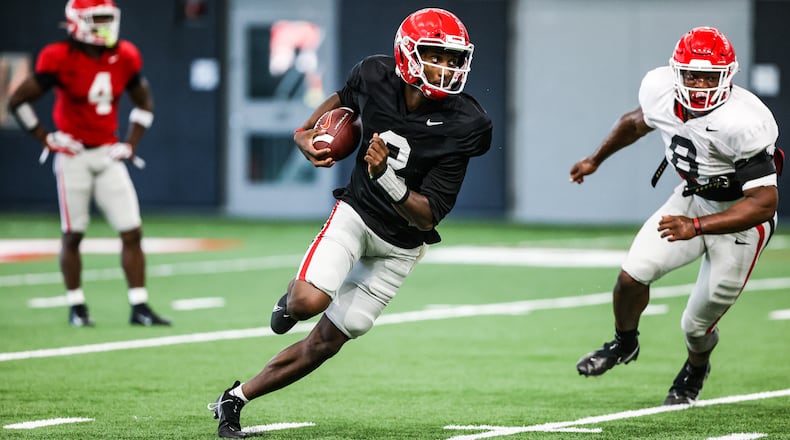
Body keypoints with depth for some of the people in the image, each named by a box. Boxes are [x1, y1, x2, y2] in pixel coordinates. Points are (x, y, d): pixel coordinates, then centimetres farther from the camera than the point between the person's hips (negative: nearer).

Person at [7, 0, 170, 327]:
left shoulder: (124, 57, 1)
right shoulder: (60, 59, -12)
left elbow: (144, 104, 17)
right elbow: (17, 101, -7)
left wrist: (131, 143, 6)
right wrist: (46, 139, -7)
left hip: (108, 155, 4)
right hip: (74, 156, -4)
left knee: (132, 233, -2)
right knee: (73, 235, 2)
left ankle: (139, 308, 3)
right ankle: (76, 308, 15)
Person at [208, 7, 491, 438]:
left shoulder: (461, 125, -24)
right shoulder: (376, 76, -16)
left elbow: (429, 215, -23)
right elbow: (344, 98, 12)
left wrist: (386, 179, -39)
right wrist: (305, 132, -3)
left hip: (400, 246, 0)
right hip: (356, 212, 0)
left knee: (324, 343, 2)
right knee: (310, 302, -27)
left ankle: (235, 398, 19)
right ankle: (292, 298, 11)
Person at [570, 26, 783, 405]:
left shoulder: (743, 123, -35)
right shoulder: (661, 91, -17)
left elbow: (764, 202, -34)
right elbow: (637, 122, 9)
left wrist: (695, 227, -41)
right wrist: (595, 160, 24)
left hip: (740, 218, -5)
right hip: (691, 199, 5)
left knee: (697, 326, 5)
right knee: (632, 275, -13)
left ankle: (695, 371, 43)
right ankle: (624, 344, 20)